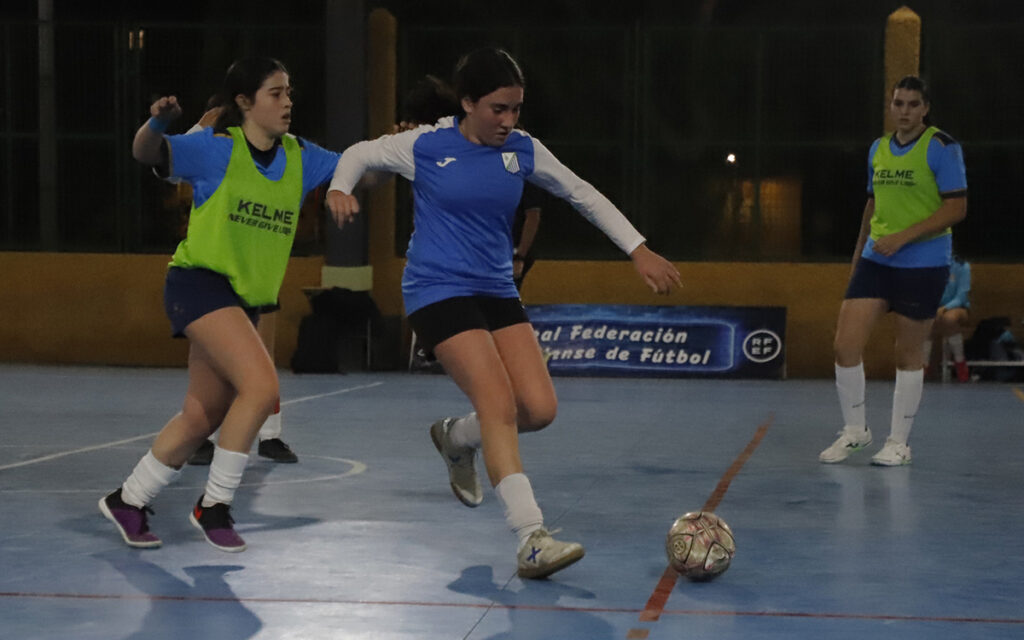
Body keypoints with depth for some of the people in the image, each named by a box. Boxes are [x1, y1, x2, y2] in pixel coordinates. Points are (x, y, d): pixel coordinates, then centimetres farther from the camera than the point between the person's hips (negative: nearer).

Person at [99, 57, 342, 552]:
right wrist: (158, 122, -40)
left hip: (245, 299, 7)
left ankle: (127, 500, 29)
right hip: (199, 283, -7)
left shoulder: (300, 158, 7)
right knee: (261, 385, -22)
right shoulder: (216, 148, -9)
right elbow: (147, 153, -18)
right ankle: (213, 505, -7)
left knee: (203, 416, 11)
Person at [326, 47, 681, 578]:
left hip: (497, 293, 5)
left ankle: (456, 438, 27)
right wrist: (340, 188, -13)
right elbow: (362, 153, 9)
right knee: (500, 405, -20)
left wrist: (639, 251, 8)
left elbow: (583, 195, 12)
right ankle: (531, 541, -22)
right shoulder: (426, 146, -7)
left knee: (539, 408, -6)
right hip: (438, 291, -5)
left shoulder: (522, 150, 3)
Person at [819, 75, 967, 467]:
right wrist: (860, 248, 20)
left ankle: (899, 442, 17)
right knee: (846, 344, -5)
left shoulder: (941, 147, -8)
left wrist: (902, 237, -19)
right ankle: (854, 430, 13)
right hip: (876, 261, 5)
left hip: (923, 264, -5)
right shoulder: (878, 149, 9)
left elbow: (957, 207, -14)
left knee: (908, 354, 3)